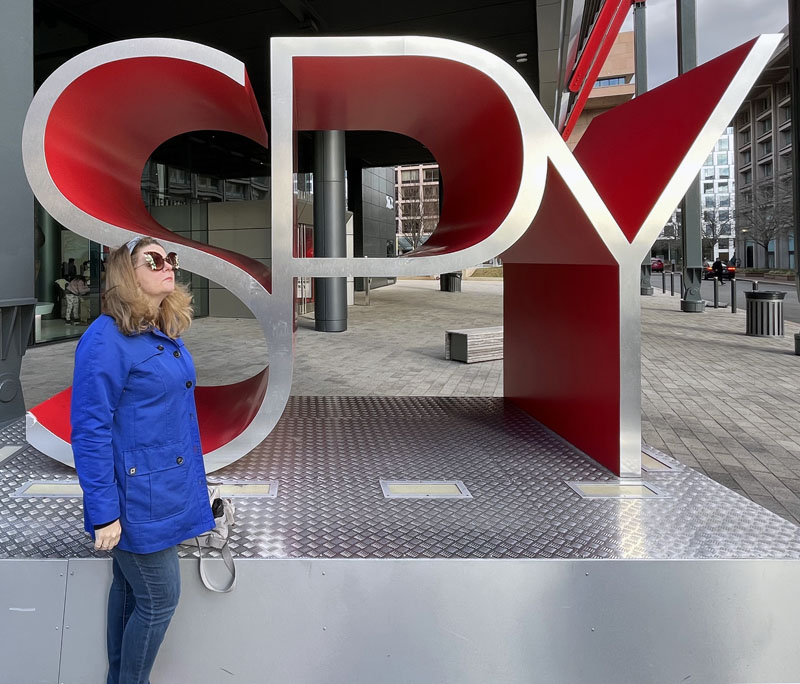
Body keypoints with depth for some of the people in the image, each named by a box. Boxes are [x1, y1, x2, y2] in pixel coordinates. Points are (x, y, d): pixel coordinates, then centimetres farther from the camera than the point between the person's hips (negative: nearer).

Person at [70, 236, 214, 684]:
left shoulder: (168, 335, 7)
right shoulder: (107, 339, -20)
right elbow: (90, 430, -21)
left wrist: (194, 484, 18)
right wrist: (103, 513, -20)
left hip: (166, 490, 8)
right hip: (137, 497, -8)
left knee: (130, 589, 21)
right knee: (160, 599, 4)